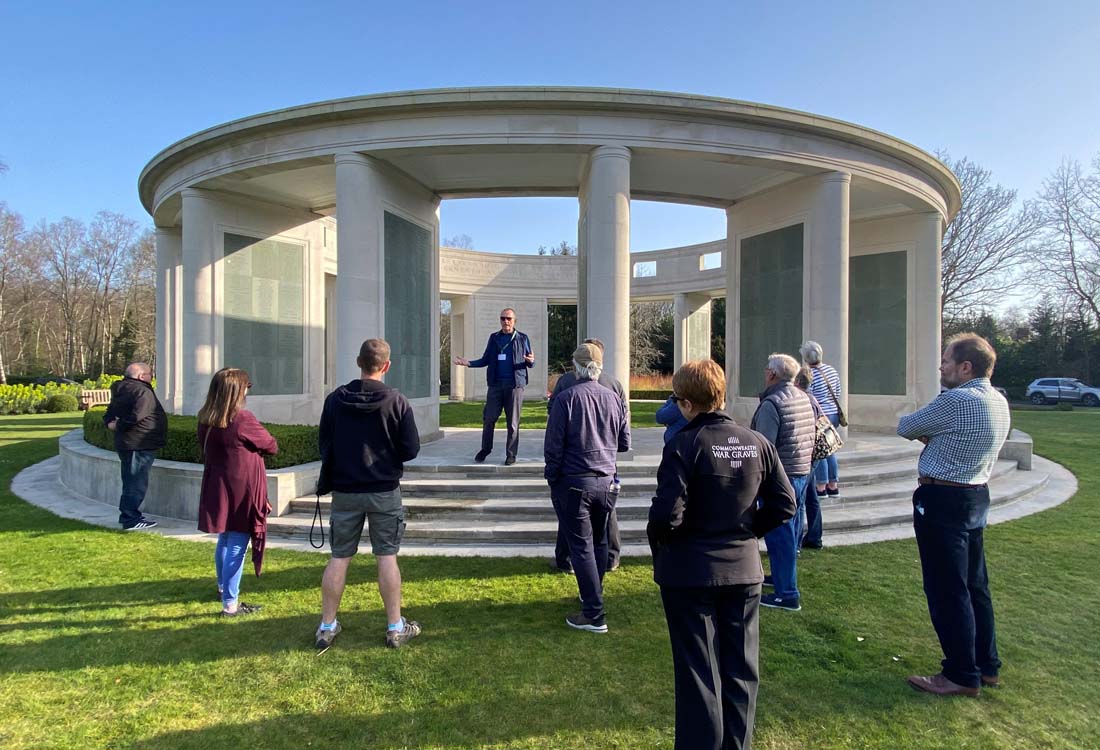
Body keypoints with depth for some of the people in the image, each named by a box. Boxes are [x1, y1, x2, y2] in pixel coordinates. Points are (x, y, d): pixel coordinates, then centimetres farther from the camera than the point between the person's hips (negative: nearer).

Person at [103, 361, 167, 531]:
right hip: (139, 445, -10)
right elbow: (136, 416, -28)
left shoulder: (121, 391, 16)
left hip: (126, 444, 10)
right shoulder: (143, 391, -17)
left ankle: (127, 515, 29)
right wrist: (118, 426, -14)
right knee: (137, 483, -3)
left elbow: (110, 414, 17)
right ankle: (131, 520, 2)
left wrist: (111, 422, -2)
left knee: (131, 482, 19)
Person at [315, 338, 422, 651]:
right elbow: (411, 449, -8)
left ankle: (327, 626, 22)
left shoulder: (335, 399, -4)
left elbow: (324, 446, 4)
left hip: (345, 492, 2)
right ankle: (396, 627, 16)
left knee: (339, 557, 11)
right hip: (385, 492, -2)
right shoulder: (397, 401, -11)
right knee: (387, 557, 6)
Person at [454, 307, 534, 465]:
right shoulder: (494, 338, 13)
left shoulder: (522, 338, 7)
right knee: (488, 419, 1)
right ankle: (485, 449, 18)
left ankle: (511, 454, 12)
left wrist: (531, 361, -16)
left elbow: (530, 364, 7)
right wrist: (468, 363, 1)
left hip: (515, 384, -2)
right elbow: (485, 360, 15)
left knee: (513, 422, 2)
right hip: (495, 384, 2)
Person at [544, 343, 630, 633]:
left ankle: (594, 614, 7)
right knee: (599, 541, 20)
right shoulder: (613, 398, 0)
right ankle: (593, 596, 38)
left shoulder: (566, 398, -13)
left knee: (582, 547, 3)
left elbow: (553, 445, -12)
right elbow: (624, 443, 8)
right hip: (607, 483, 5)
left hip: (574, 484, -5)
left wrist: (552, 478, 1)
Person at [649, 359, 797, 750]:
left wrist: (657, 541, -3)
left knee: (698, 671, 11)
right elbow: (785, 504, 0)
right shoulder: (757, 443, -3)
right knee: (740, 668, 19)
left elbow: (667, 513, -23)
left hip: (690, 572, -4)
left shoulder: (683, 445, -19)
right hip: (744, 570, 5)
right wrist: (748, 529, 10)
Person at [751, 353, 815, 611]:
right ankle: (784, 576, 37)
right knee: (792, 529, 21)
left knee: (779, 535, -2)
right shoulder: (804, 398, 7)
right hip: (802, 473, 9)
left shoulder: (771, 404, -19)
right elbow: (812, 437, 16)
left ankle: (787, 594, 3)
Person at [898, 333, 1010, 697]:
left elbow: (905, 427, -10)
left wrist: (922, 430, 11)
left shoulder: (955, 400, -22)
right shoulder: (999, 402, 9)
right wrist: (932, 435, -1)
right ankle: (987, 666, 32)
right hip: (977, 496, 10)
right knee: (975, 586, 19)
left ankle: (962, 676, 13)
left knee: (947, 591, 2)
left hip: (942, 502, -10)